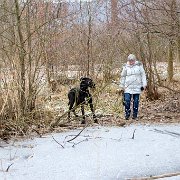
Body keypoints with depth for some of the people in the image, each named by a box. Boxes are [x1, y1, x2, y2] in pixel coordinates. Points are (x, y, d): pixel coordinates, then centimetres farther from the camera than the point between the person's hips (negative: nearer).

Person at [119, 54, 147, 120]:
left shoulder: (139, 65, 0)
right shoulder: (126, 66, 2)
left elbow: (143, 75, 5)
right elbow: (123, 77, 11)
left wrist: (144, 85, -1)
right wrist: (122, 86, 11)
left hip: (137, 87, 0)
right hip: (128, 87, 0)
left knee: (136, 101, 3)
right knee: (127, 100, -9)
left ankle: (135, 115, 12)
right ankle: (127, 115, 2)